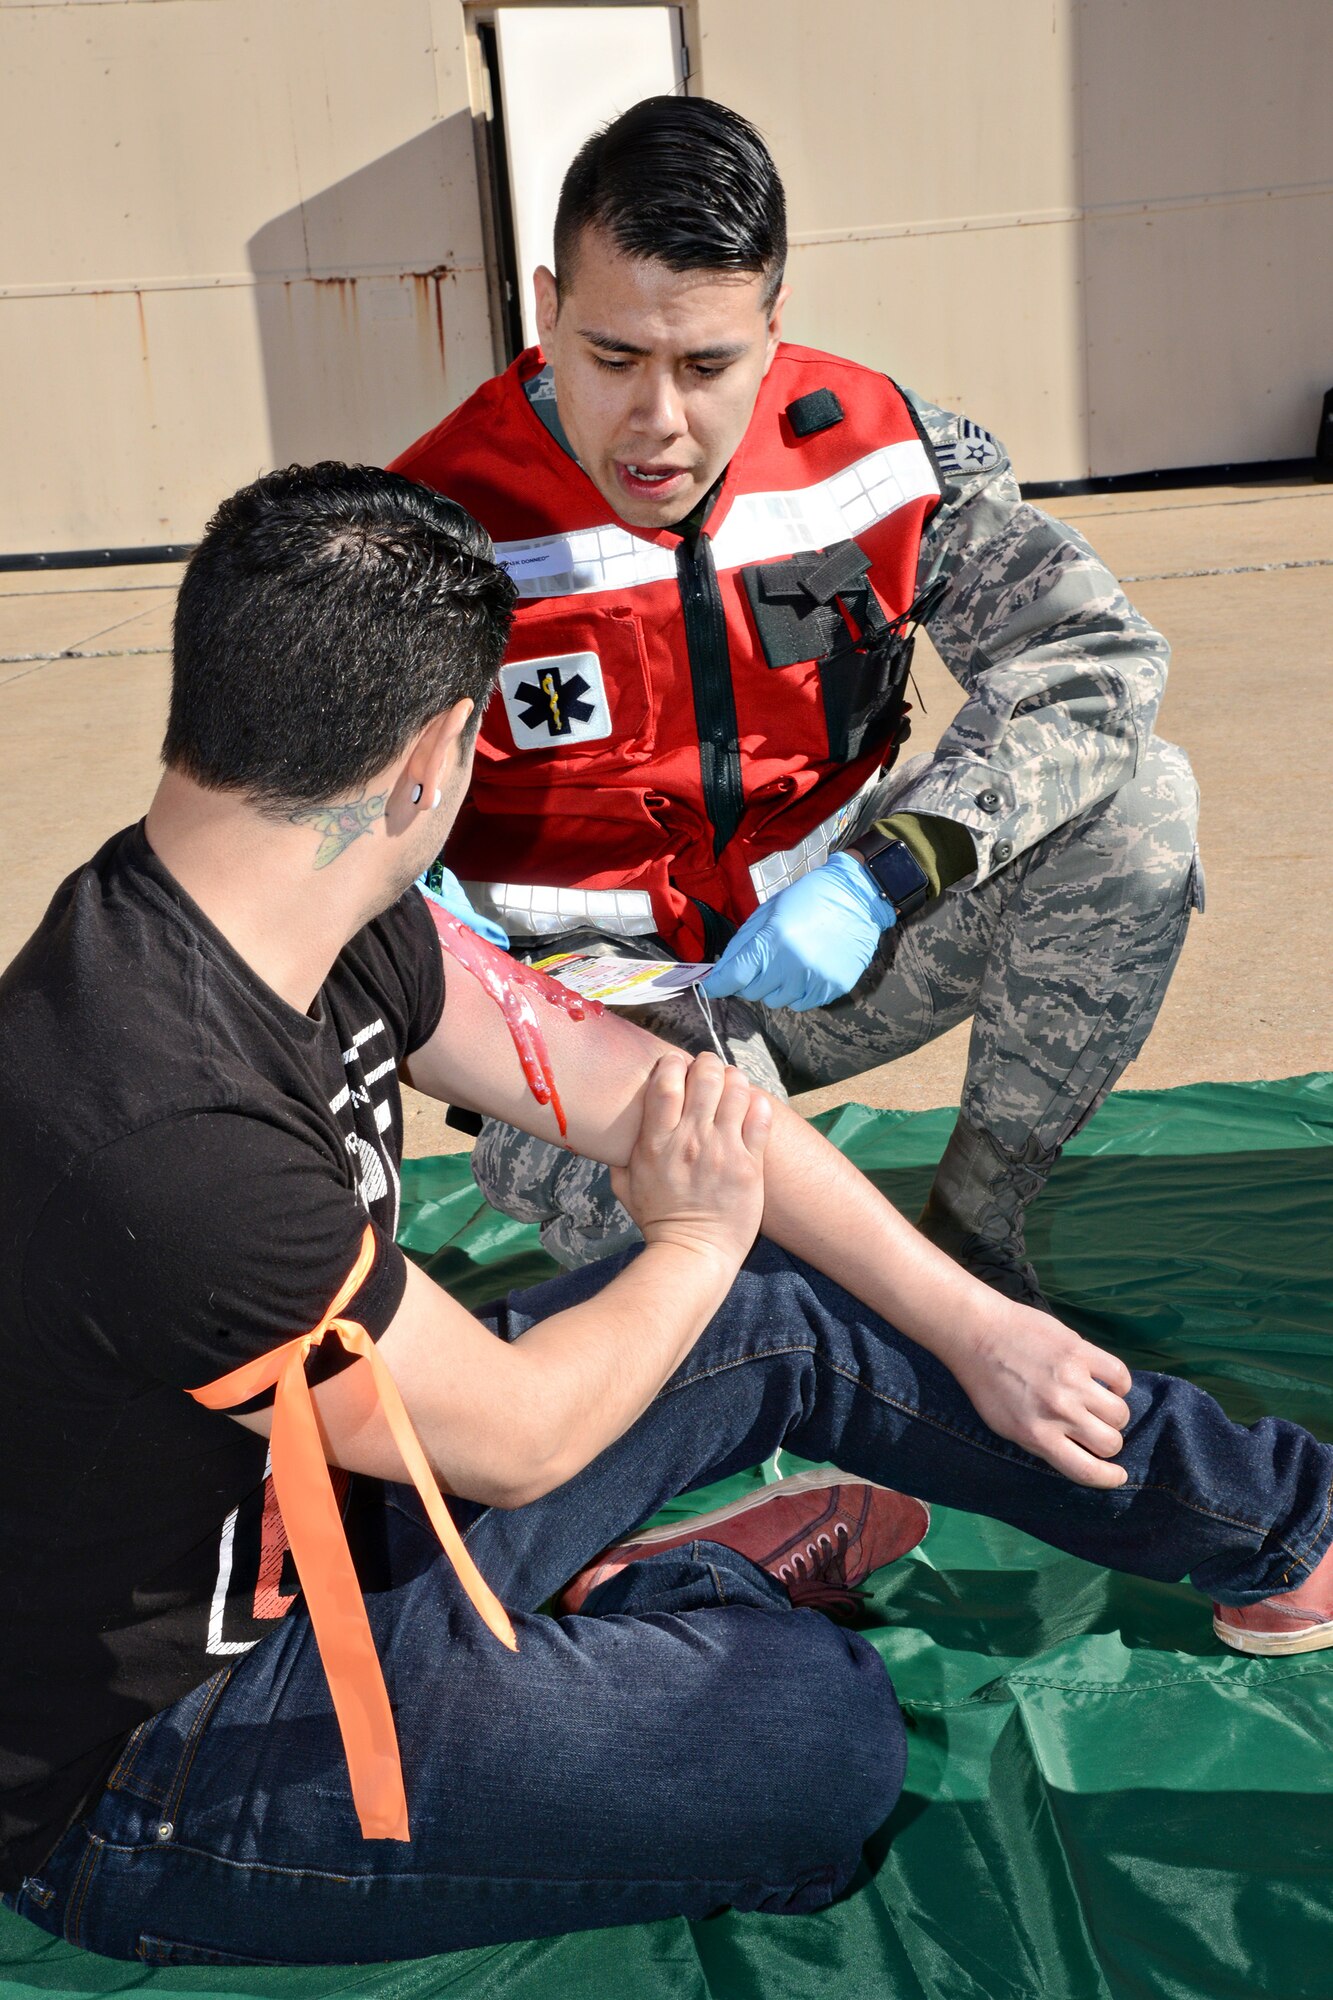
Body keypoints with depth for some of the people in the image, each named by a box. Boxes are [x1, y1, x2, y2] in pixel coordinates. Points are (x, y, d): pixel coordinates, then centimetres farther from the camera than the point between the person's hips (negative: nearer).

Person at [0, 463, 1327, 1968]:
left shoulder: (328, 927, -9)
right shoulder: (165, 1136, -37)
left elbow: (637, 1088, -2)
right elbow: (519, 1435, -22)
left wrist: (970, 1322, 4)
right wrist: (699, 1243, -2)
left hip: (292, 1514, 8)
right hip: (147, 1767, -8)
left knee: (787, 1324, 4)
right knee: (824, 1729, -20)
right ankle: (645, 1607, 14)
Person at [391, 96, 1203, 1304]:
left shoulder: (873, 444, -8)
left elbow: (1095, 654, -12)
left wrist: (877, 879, -25)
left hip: (829, 955, 4)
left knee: (1142, 799, -16)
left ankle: (973, 1230, -3)